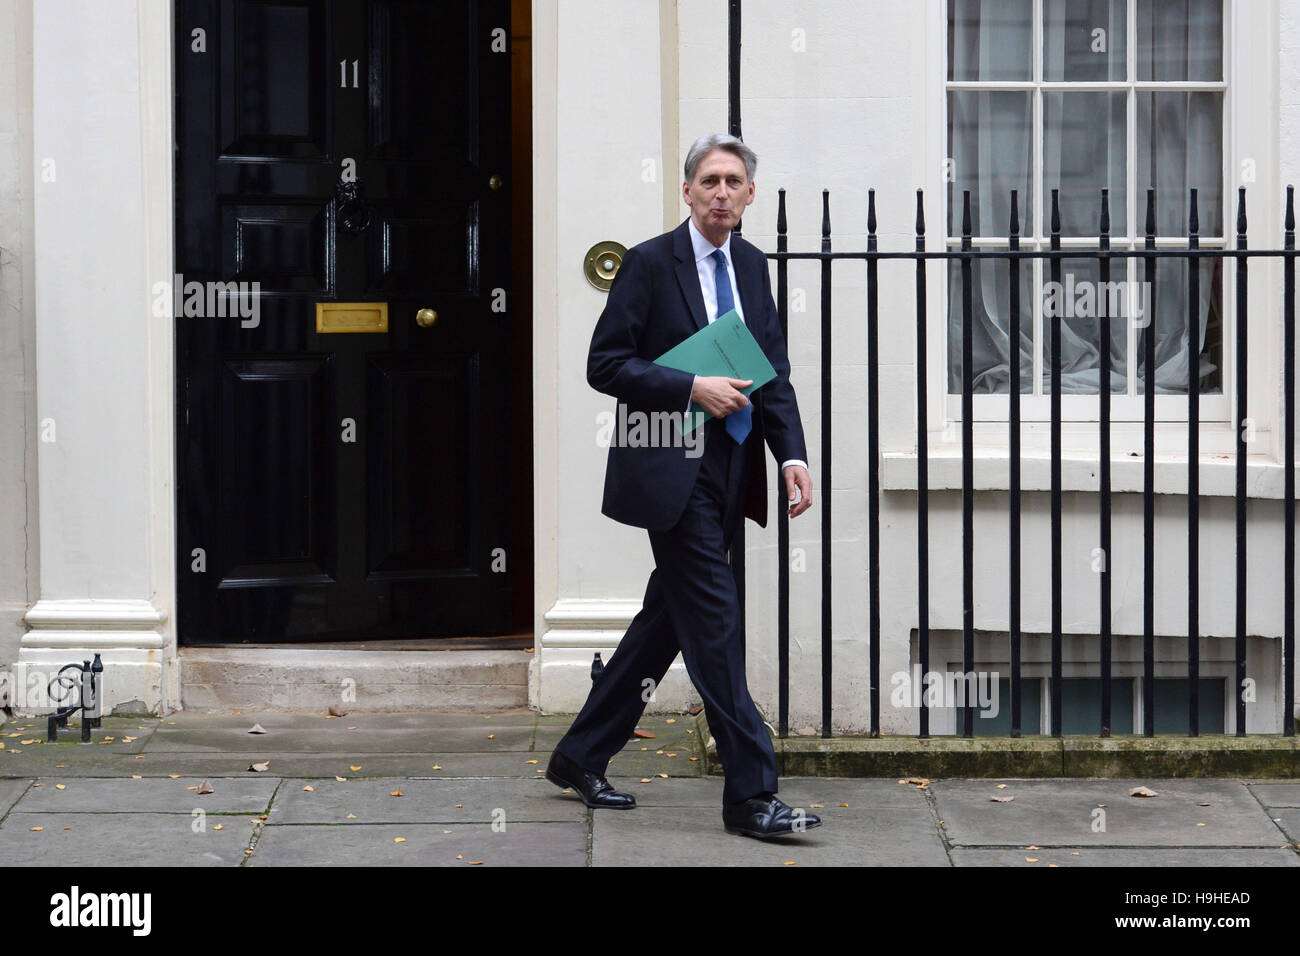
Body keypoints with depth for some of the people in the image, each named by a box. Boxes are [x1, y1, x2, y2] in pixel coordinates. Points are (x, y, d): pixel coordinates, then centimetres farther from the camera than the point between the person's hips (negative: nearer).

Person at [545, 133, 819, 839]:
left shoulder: (752, 266, 13)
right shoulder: (650, 263, -6)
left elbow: (773, 373, 13)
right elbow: (605, 364, -9)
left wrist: (791, 454, 0)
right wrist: (693, 389, -18)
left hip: (727, 475, 7)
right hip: (672, 471, -7)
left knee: (666, 619, 13)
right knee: (714, 622, -8)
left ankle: (580, 756, 26)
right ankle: (750, 795, -6)